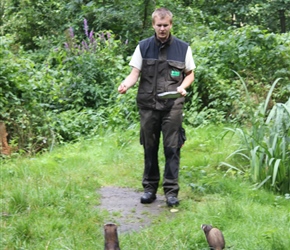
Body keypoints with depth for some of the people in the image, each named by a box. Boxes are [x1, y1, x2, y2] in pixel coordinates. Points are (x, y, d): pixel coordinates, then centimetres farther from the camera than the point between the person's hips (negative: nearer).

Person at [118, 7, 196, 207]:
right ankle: (150, 188, 18)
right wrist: (125, 85, -19)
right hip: (148, 105, 1)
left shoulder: (183, 48, 4)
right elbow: (135, 74, 1)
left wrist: (183, 87, -10)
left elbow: (190, 74, 10)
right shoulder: (143, 47, 5)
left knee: (172, 148, -2)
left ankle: (171, 191, 4)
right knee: (149, 147, 8)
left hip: (172, 106, -1)